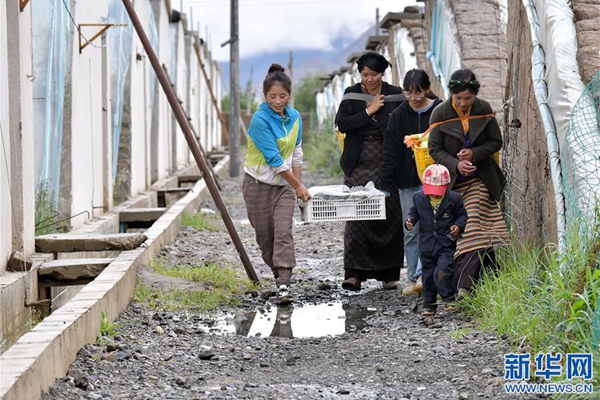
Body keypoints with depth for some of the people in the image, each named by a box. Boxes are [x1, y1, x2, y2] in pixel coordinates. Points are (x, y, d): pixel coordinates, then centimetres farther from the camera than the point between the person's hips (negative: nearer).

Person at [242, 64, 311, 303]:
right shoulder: (260, 120, -18)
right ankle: (280, 275, 27)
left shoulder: (294, 118, 0)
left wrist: (299, 187, 8)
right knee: (265, 235, 5)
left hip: (285, 184, 3)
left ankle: (284, 285, -19)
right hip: (259, 184, -3)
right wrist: (299, 186, -16)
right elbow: (274, 159, -19)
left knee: (283, 232, -12)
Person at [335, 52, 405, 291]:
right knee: (356, 216, -8)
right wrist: (369, 111, -10)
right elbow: (342, 124, -6)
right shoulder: (352, 94, 5)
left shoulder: (395, 96, 5)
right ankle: (354, 273, -8)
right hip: (359, 164, 0)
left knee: (389, 216, -1)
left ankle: (388, 273, 8)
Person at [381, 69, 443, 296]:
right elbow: (390, 153, 4)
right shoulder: (399, 115, 3)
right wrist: (385, 185, 0)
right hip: (407, 181, 3)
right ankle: (412, 279, 13)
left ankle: (422, 275, -15)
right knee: (411, 231, 7)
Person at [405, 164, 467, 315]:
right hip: (427, 244, 4)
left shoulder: (454, 198, -7)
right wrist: (409, 221, -6)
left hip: (447, 243, -3)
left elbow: (462, 215, 5)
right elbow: (414, 212, 13)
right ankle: (429, 306, 21)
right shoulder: (419, 198, 0)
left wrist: (459, 225, -12)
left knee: (442, 273, -18)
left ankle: (449, 299, 0)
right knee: (428, 275, 10)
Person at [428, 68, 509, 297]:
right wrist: (455, 164, -22)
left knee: (474, 230, -12)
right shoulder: (440, 113, -8)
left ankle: (463, 286, -16)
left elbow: (496, 141, 2)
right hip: (452, 182, 0)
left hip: (479, 179, 0)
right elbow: (435, 149, -6)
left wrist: (474, 153, -16)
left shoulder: (484, 110, -4)